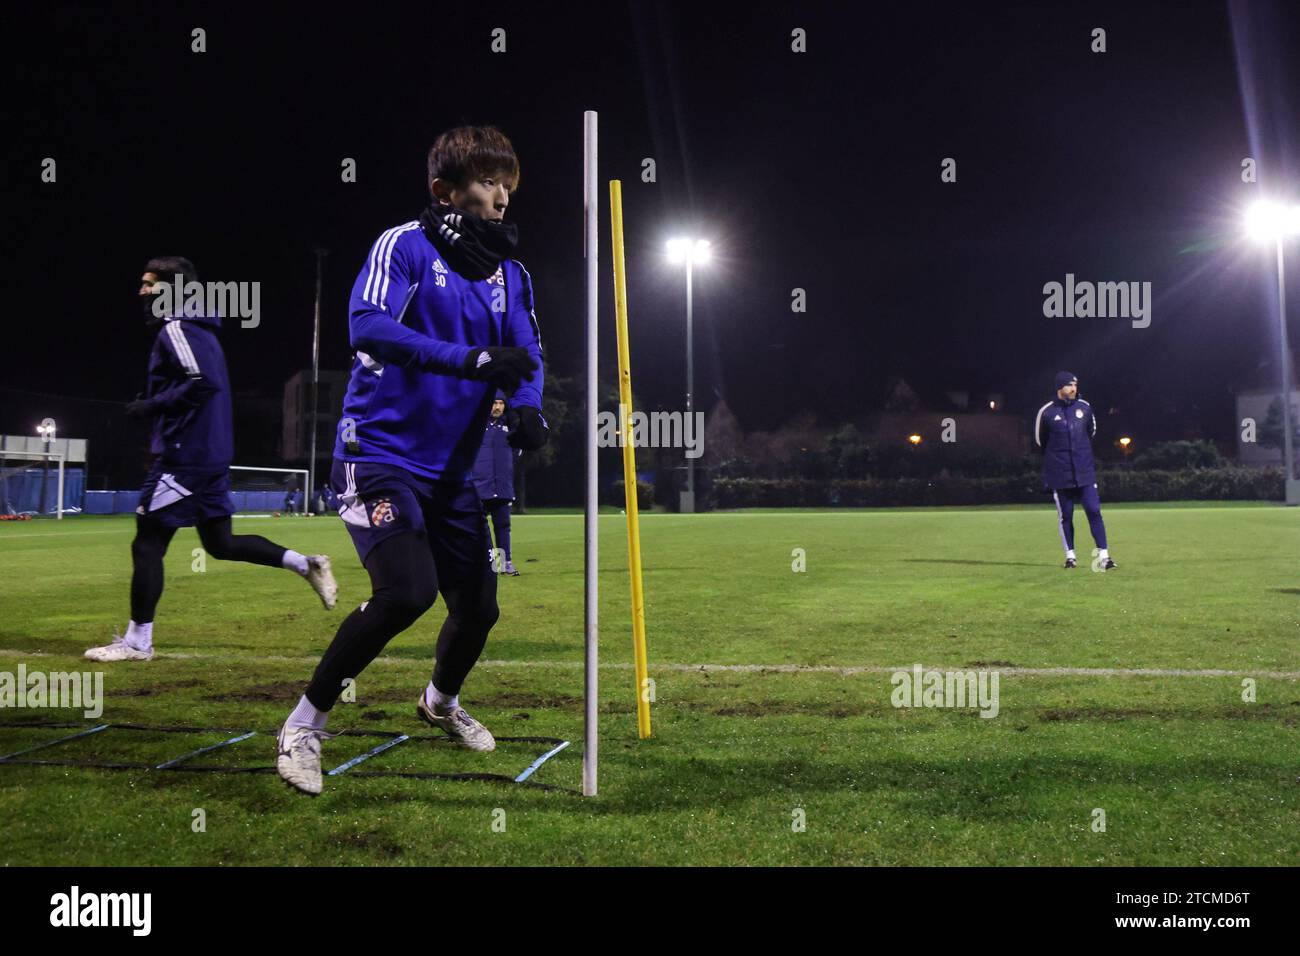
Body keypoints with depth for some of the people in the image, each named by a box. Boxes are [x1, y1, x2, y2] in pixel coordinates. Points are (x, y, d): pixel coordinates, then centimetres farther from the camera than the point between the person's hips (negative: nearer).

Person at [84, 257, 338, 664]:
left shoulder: (176, 330, -12)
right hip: (212, 457, 10)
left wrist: (151, 405, -15)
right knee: (221, 543, 16)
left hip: (185, 458, -10)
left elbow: (204, 383, -25)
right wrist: (151, 406, 13)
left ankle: (137, 641, 5)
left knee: (147, 544, -2)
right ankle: (305, 563, 10)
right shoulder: (199, 331, 18)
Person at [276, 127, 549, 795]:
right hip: (379, 455, -6)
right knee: (407, 591, -25)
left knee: (479, 607, 8)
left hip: (451, 470, 7)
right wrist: (470, 359, -35)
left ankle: (440, 702, 42)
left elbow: (527, 354, 6)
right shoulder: (404, 245, -9)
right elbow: (369, 326, -25)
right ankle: (304, 726, -5)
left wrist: (526, 407, -17)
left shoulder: (510, 275, 11)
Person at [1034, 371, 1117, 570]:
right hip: (1060, 474, -2)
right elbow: (1040, 440, 7)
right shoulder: (1047, 412, -5)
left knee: (1094, 511, -5)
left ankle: (1103, 555, -5)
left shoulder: (1084, 408, 3)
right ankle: (1070, 556, 17)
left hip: (1085, 472, 2)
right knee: (1065, 515, 5)